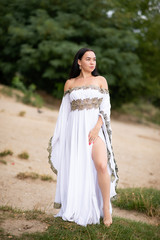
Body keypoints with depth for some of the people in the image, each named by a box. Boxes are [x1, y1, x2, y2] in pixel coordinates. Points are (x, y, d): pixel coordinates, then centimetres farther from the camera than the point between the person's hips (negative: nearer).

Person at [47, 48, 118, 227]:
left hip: (95, 127, -1)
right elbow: (64, 111, 14)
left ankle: (106, 207, -5)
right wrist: (59, 136, 11)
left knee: (101, 165, -19)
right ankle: (76, 209, 16)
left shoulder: (100, 81, 8)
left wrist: (96, 128, -12)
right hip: (75, 129, 2)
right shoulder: (70, 83, 10)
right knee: (75, 168, 2)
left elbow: (105, 108, 2)